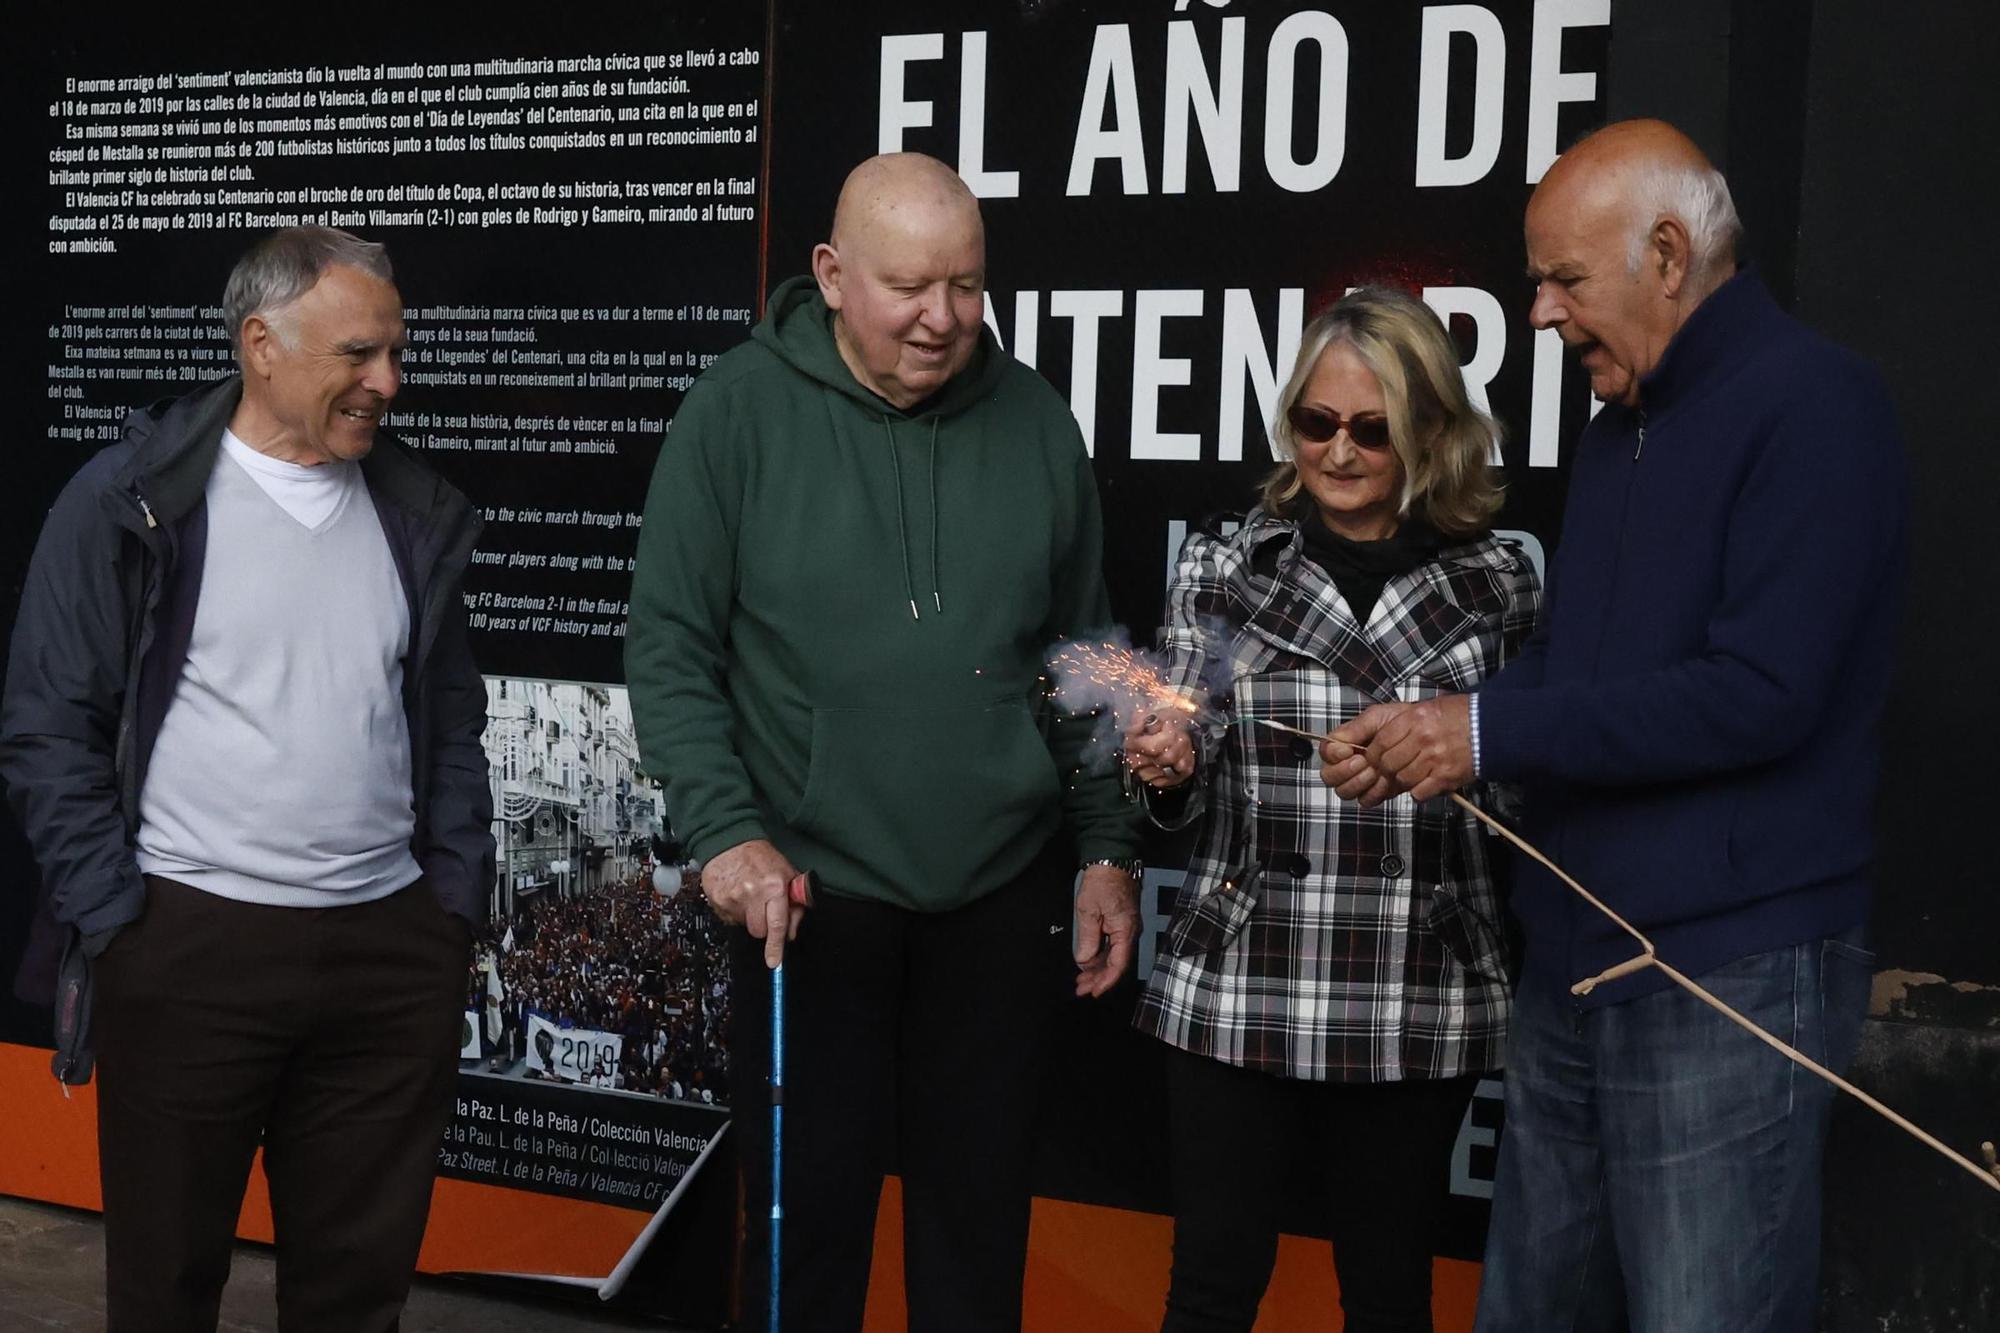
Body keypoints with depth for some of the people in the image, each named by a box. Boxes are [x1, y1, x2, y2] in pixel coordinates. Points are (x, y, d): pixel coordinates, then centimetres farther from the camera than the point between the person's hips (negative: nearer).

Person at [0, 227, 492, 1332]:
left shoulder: (415, 514, 10)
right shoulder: (129, 501, -4)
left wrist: (456, 898, 9)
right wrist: (114, 917, -8)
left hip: (394, 944, 4)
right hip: (189, 943, -4)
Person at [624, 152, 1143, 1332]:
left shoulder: (1036, 423, 2)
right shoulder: (741, 413, -7)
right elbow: (671, 646, -5)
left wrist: (1108, 848, 7)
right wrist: (726, 829, -15)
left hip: (1003, 894, 3)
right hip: (809, 892, -2)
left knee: (981, 1208, 13)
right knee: (808, 1207, 8)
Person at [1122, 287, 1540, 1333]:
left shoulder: (1498, 586, 1)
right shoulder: (1221, 571, 1)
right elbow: (1188, 801, 3)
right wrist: (1171, 768, -16)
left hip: (1417, 1007, 1)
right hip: (1237, 992, 0)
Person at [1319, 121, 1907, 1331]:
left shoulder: (1811, 405, -13)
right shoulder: (1620, 431, 15)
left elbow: (1759, 691, -22)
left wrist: (1489, 732, -17)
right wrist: (1422, 738, 3)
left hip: (1731, 976, -9)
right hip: (1575, 961, 9)